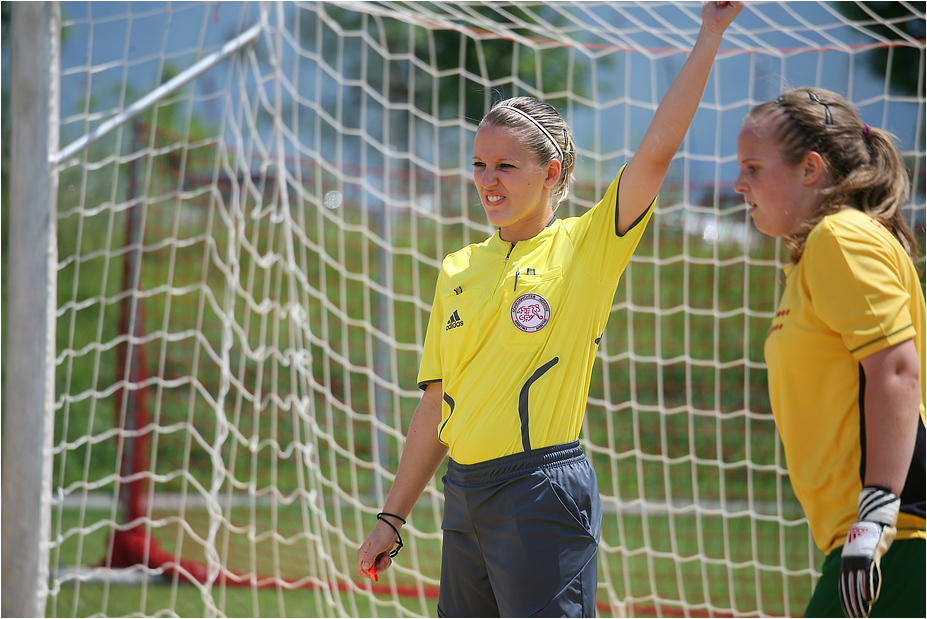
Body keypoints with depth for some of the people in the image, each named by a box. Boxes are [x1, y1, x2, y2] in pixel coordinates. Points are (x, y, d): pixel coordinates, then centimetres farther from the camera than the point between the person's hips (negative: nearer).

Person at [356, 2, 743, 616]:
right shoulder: (458, 270, 14)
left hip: (543, 490, -5)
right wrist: (392, 518, 15)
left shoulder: (586, 247, 1)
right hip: (464, 491, 6)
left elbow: (657, 151, -11)